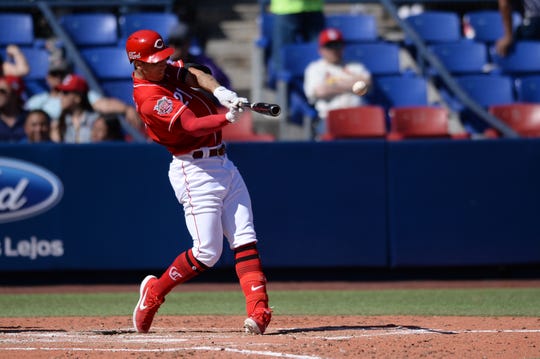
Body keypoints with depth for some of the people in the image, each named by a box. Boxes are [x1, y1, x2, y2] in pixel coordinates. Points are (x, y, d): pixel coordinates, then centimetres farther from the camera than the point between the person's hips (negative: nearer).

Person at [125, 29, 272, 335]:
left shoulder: (164, 72, 9)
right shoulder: (150, 98, -19)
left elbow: (194, 75, 4)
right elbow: (193, 126, -27)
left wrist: (220, 91, -16)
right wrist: (227, 118, -40)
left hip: (223, 165, 9)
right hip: (197, 173, -9)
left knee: (245, 240, -3)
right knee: (207, 252, -7)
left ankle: (258, 312, -10)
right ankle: (154, 292, 14)